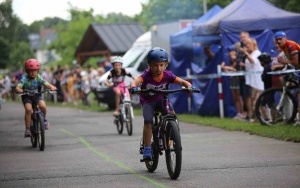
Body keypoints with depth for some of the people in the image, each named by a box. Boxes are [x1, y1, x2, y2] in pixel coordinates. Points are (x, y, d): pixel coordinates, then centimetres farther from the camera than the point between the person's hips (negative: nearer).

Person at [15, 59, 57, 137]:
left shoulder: (39, 77, -13)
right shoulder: (24, 78, -20)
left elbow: (47, 84, -18)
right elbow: (17, 88, -31)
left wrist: (52, 87, -40)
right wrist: (22, 91, -52)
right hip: (27, 96, -2)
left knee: (42, 106, -26)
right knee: (28, 109, -28)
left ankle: (44, 120, 4)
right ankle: (27, 129, -18)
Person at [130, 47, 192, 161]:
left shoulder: (167, 75, -17)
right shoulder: (147, 75, -23)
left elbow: (182, 82, -20)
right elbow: (136, 81, -40)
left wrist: (188, 86, -42)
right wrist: (133, 87, -63)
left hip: (161, 99, 2)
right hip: (147, 101, -2)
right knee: (148, 121, -24)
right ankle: (147, 149, -16)